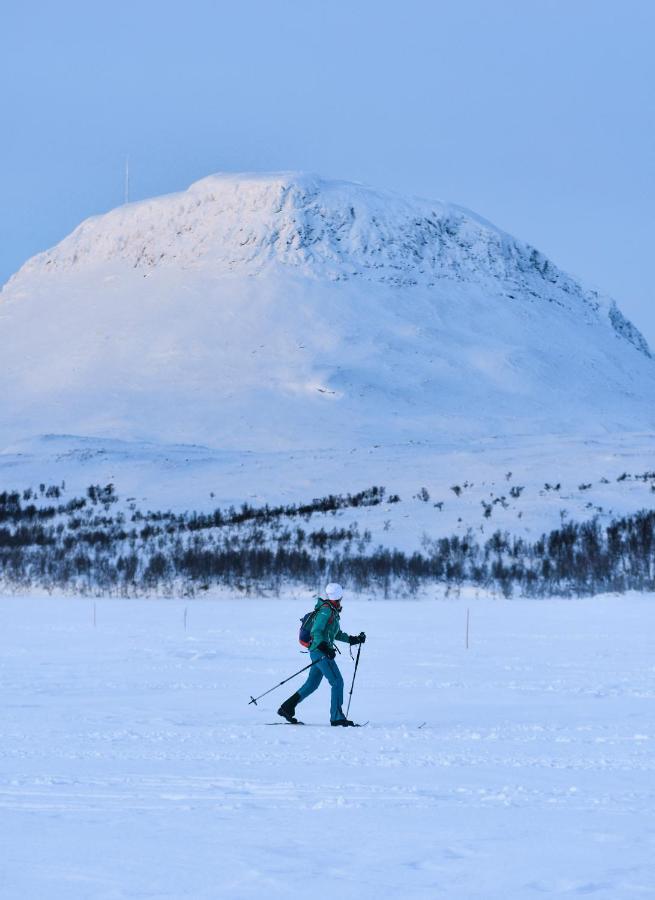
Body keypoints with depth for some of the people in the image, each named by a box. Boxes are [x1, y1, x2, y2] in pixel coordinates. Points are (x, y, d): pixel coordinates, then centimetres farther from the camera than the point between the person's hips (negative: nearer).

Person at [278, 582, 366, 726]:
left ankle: (286, 708, 15)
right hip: (320, 652, -10)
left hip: (321, 651, 10)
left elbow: (336, 633, 26)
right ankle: (337, 717, -7)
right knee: (337, 682, -8)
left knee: (312, 684, 13)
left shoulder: (332, 611, 16)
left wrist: (353, 639, 20)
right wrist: (325, 648, -29)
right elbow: (316, 631, -21)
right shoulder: (326, 610, -14)